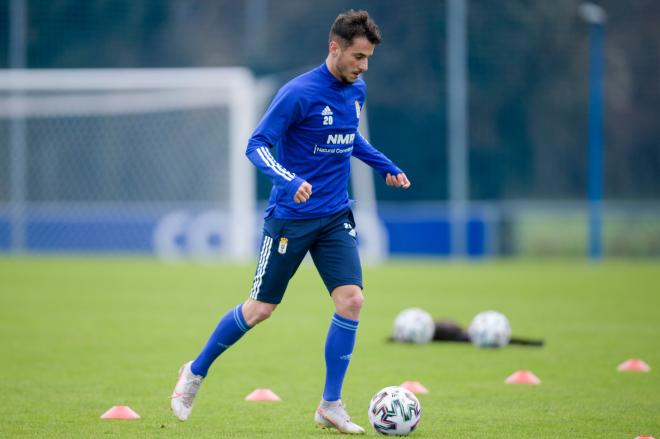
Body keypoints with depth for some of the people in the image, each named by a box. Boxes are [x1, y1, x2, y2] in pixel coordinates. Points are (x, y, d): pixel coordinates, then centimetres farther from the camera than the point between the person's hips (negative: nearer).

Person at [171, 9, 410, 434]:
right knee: (260, 309, 3)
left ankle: (331, 406, -1)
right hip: (290, 218, -5)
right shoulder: (299, 93, -18)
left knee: (351, 300, -11)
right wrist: (290, 181, -32)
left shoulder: (356, 90, 4)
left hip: (336, 217, 5)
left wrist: (385, 166, 15)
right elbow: (257, 145, -17)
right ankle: (196, 372, 27)